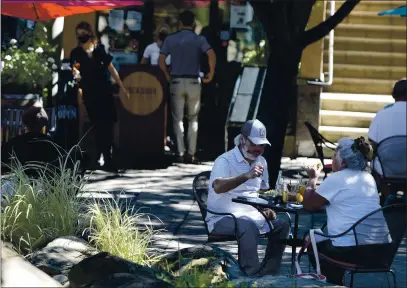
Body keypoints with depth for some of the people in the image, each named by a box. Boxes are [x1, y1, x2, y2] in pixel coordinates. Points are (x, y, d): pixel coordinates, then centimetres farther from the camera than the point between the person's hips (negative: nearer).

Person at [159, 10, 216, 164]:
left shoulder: (170, 39, 5)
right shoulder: (199, 39, 0)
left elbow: (161, 60, -2)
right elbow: (212, 55, -15)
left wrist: (167, 76, 9)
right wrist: (211, 73, -4)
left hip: (176, 82, 0)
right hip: (193, 82, 0)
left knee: (178, 119, 5)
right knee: (193, 119, 9)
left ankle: (180, 153, -2)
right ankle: (191, 153, 3)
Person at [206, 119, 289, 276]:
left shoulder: (261, 162, 14)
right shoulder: (225, 160, -10)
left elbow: (264, 191, 28)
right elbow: (218, 187, -31)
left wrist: (268, 210, 7)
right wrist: (247, 176, -42)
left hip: (252, 217, 7)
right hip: (222, 219, -7)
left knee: (282, 226, -11)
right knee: (249, 227, -36)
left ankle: (269, 272, -7)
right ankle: (251, 274, -33)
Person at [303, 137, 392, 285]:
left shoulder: (336, 179, -7)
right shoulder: (368, 178, 14)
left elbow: (308, 204, 1)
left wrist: (312, 179, 15)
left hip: (353, 251, -7)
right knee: (324, 243, 31)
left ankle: (334, 283, 22)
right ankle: (337, 282, 29)